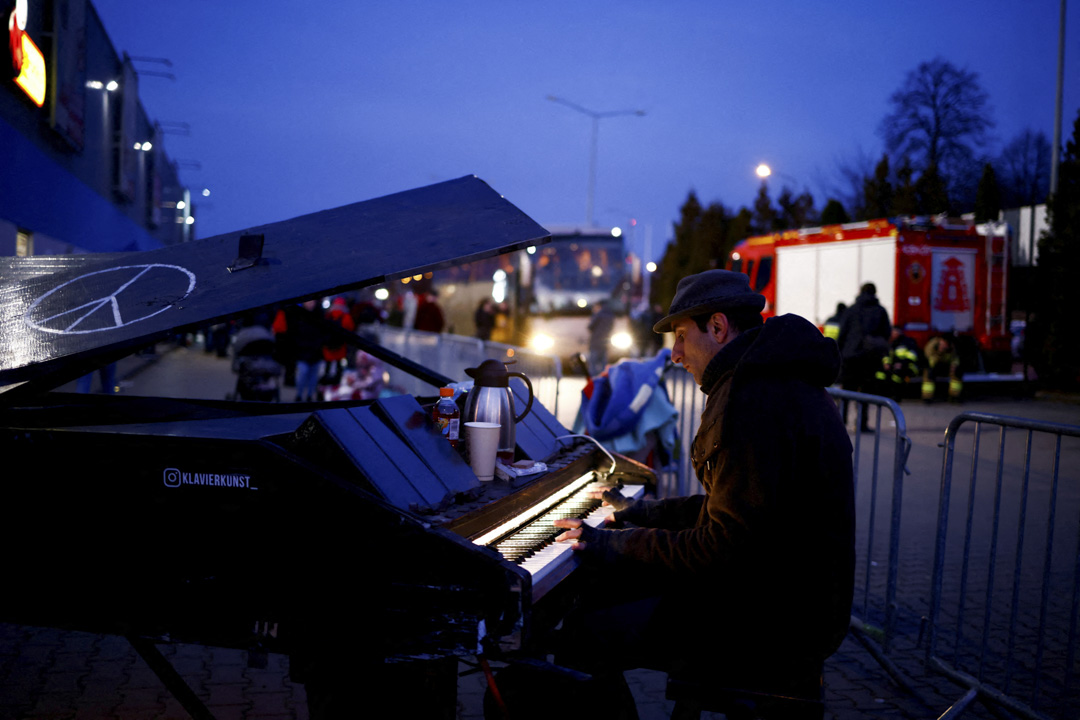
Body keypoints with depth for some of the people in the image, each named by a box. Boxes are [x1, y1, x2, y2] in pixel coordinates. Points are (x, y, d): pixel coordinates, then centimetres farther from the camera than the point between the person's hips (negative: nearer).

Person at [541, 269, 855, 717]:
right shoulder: (776, 385, 14)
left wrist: (617, 547, -16)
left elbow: (726, 548, -25)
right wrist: (645, 514, 22)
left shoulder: (758, 401, -23)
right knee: (601, 590, 15)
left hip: (775, 629, -11)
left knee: (584, 637, -13)